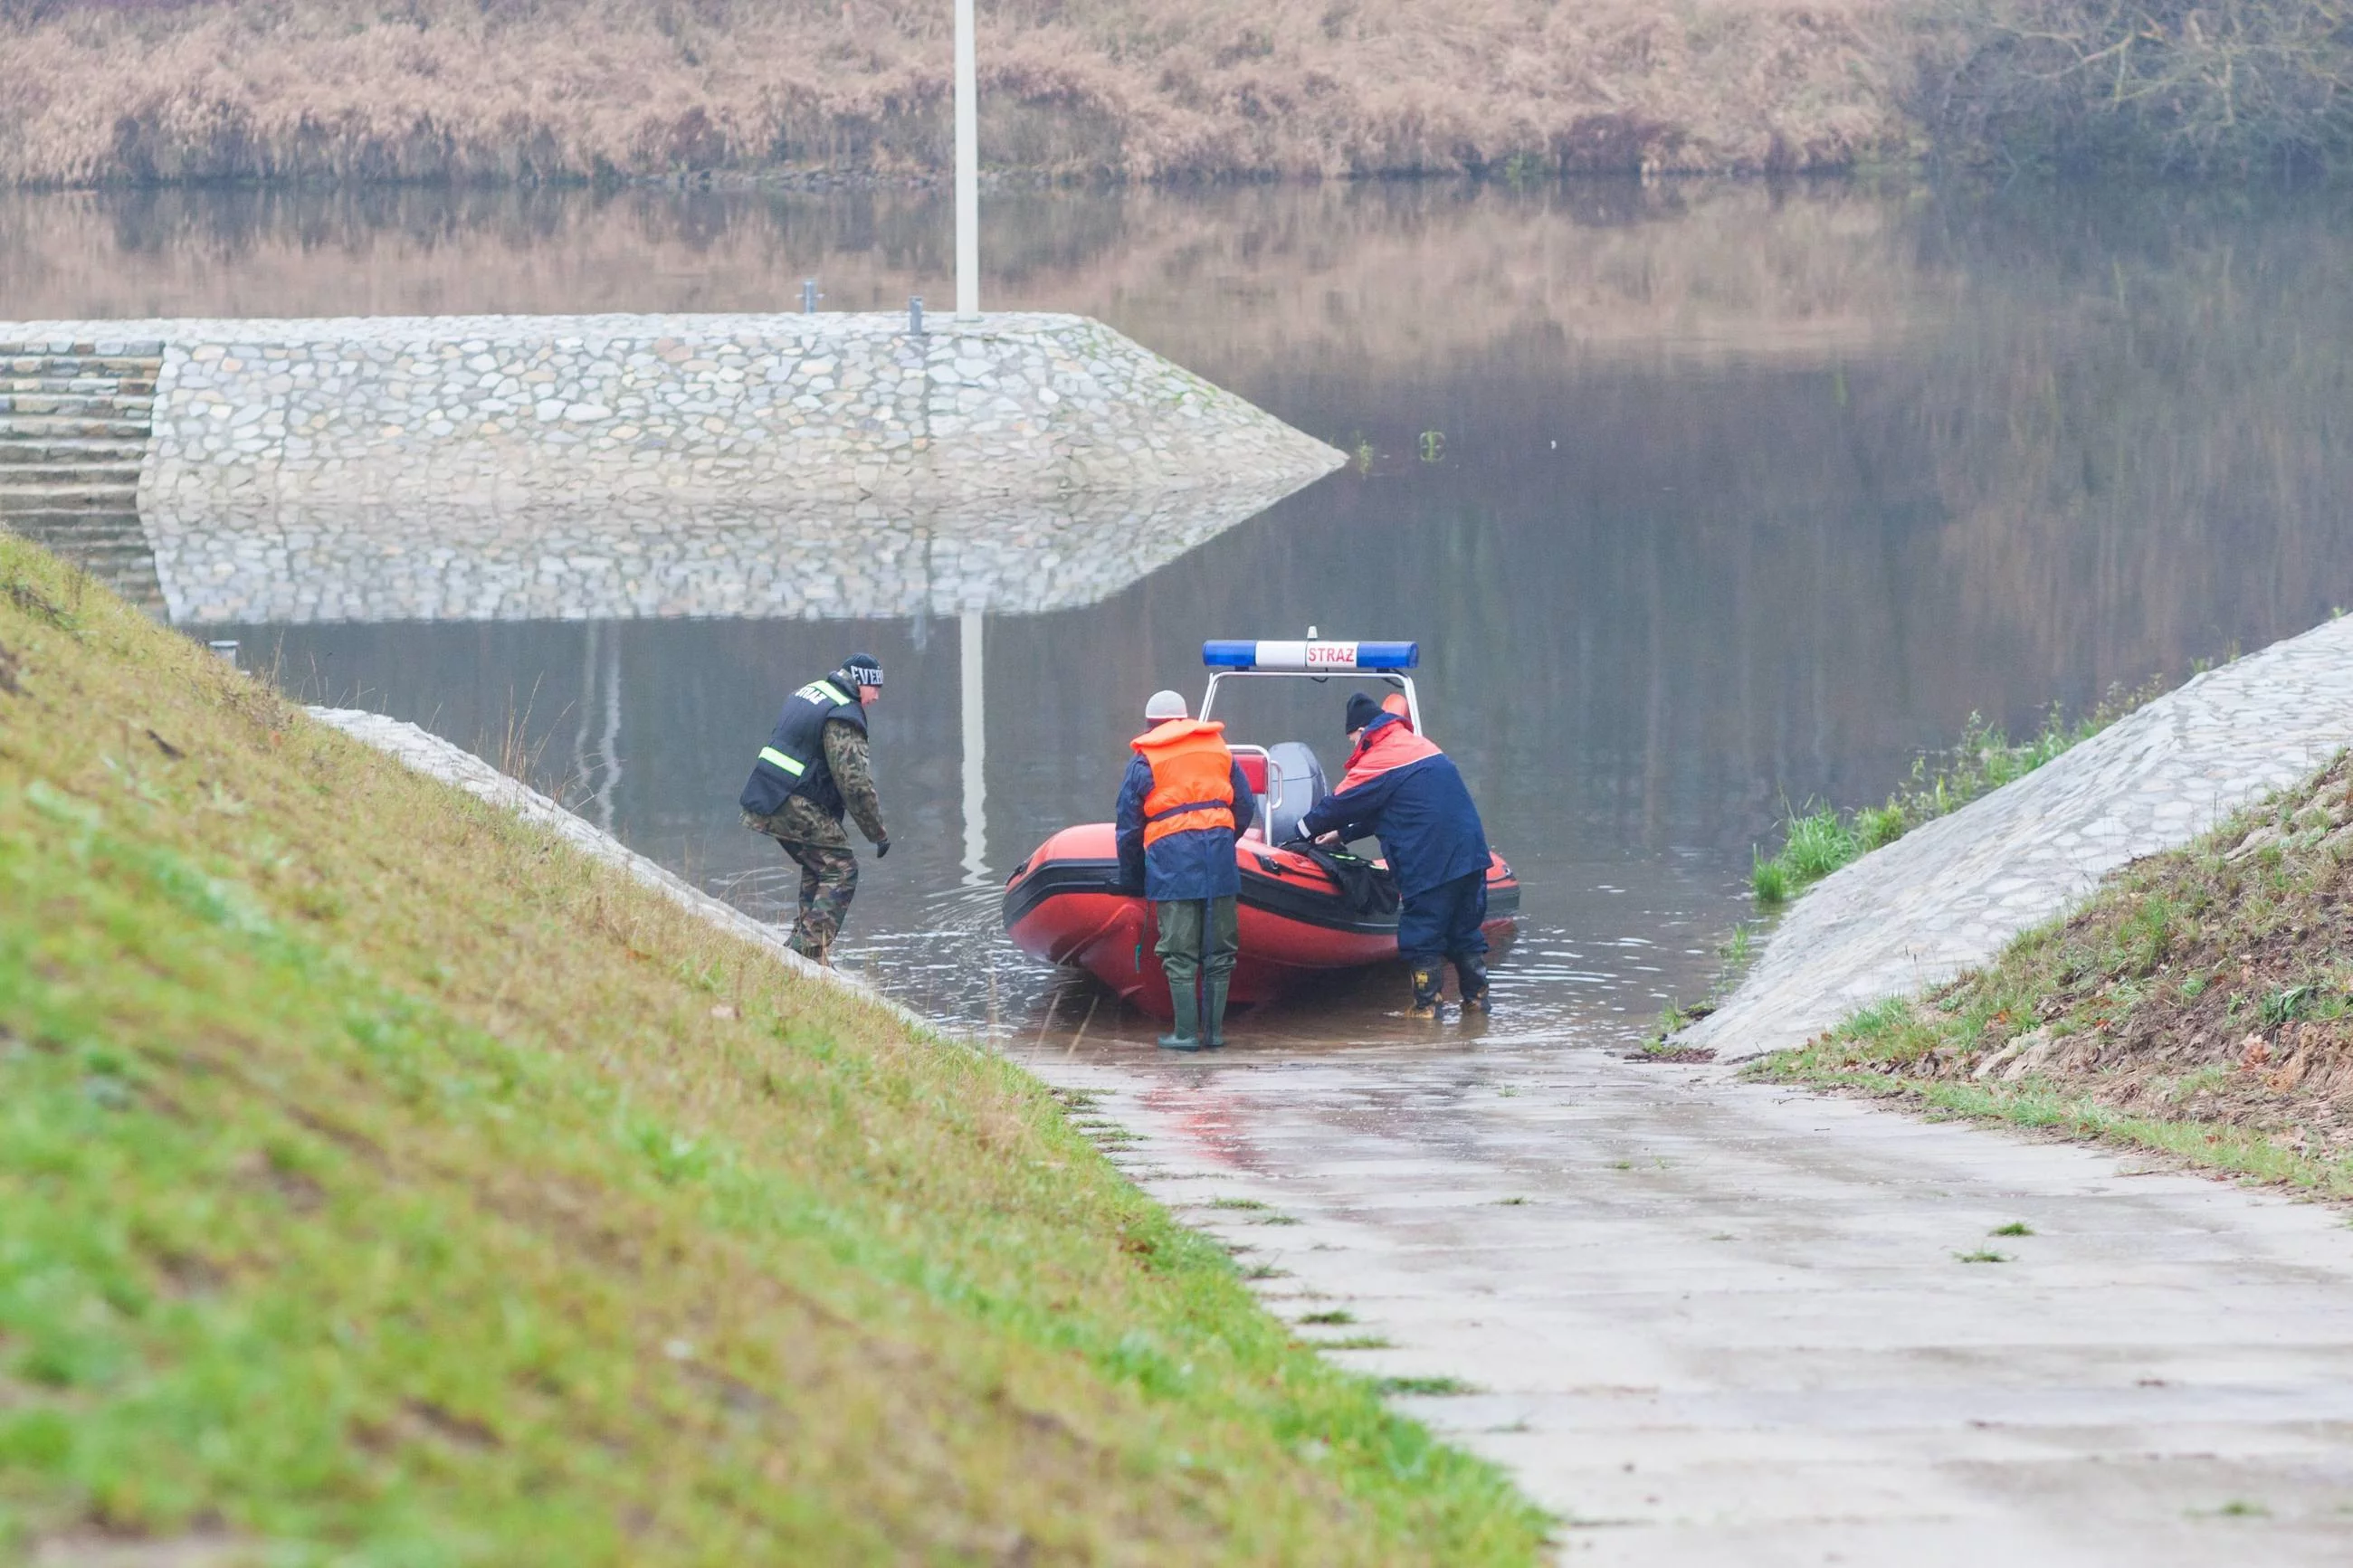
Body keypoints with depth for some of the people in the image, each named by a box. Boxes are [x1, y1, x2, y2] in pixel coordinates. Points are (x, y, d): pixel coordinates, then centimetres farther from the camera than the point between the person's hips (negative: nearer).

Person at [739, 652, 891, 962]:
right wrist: (878, 833, -9)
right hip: (795, 806, -9)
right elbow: (855, 783, -18)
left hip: (763, 799, 9)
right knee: (841, 871, -5)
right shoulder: (843, 718, -14)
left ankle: (802, 944, 23)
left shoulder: (808, 693, 16)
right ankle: (812, 952, -15)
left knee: (816, 868, 23)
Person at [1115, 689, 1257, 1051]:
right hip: (1219, 857, 3)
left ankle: (1186, 1032, -1)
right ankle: (1214, 1030, 8)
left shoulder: (1143, 763, 6)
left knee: (1180, 954, 0)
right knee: (1219, 950, 8)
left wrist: (1131, 877, 16)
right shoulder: (1219, 750, 15)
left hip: (1171, 861, -3)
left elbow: (1129, 829, 6)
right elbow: (1246, 808, 16)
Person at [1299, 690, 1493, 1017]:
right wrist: (1344, 834, 28)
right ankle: (1477, 997, 17)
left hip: (1428, 865, -8)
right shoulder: (1420, 745, 20)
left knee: (1422, 939, 0)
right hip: (1470, 853, 8)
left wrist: (1304, 831, 16)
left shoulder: (1377, 761, -8)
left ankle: (1426, 1006, 0)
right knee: (1465, 929, 15)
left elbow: (1338, 805, -1)